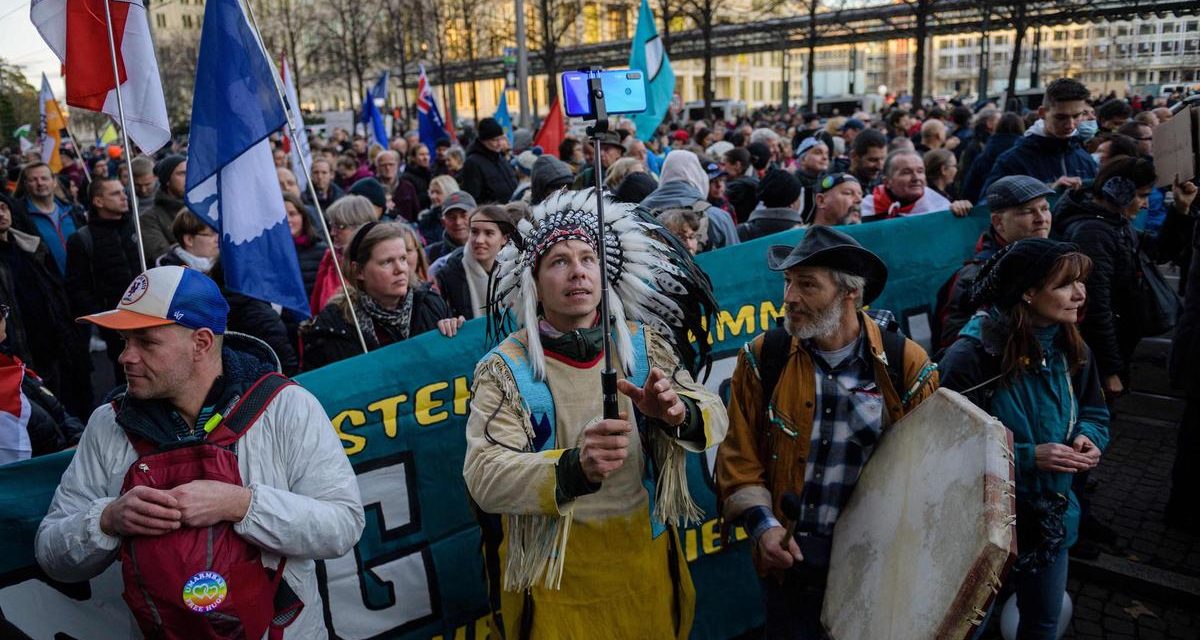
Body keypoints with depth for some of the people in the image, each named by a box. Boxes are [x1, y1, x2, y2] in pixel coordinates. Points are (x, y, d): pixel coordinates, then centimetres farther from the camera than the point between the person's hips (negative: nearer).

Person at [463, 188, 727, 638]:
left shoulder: (645, 344, -4)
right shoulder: (504, 369, -14)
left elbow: (714, 417, -6)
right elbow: (483, 478, -24)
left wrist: (678, 413, -29)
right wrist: (574, 468, -42)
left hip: (646, 558, 3)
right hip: (553, 576, -3)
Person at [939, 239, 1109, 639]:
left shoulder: (1072, 349, -3)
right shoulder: (972, 357, -25)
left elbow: (1095, 414, 12)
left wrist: (1089, 439, -10)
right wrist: (1028, 457, -27)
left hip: (1050, 519, 6)